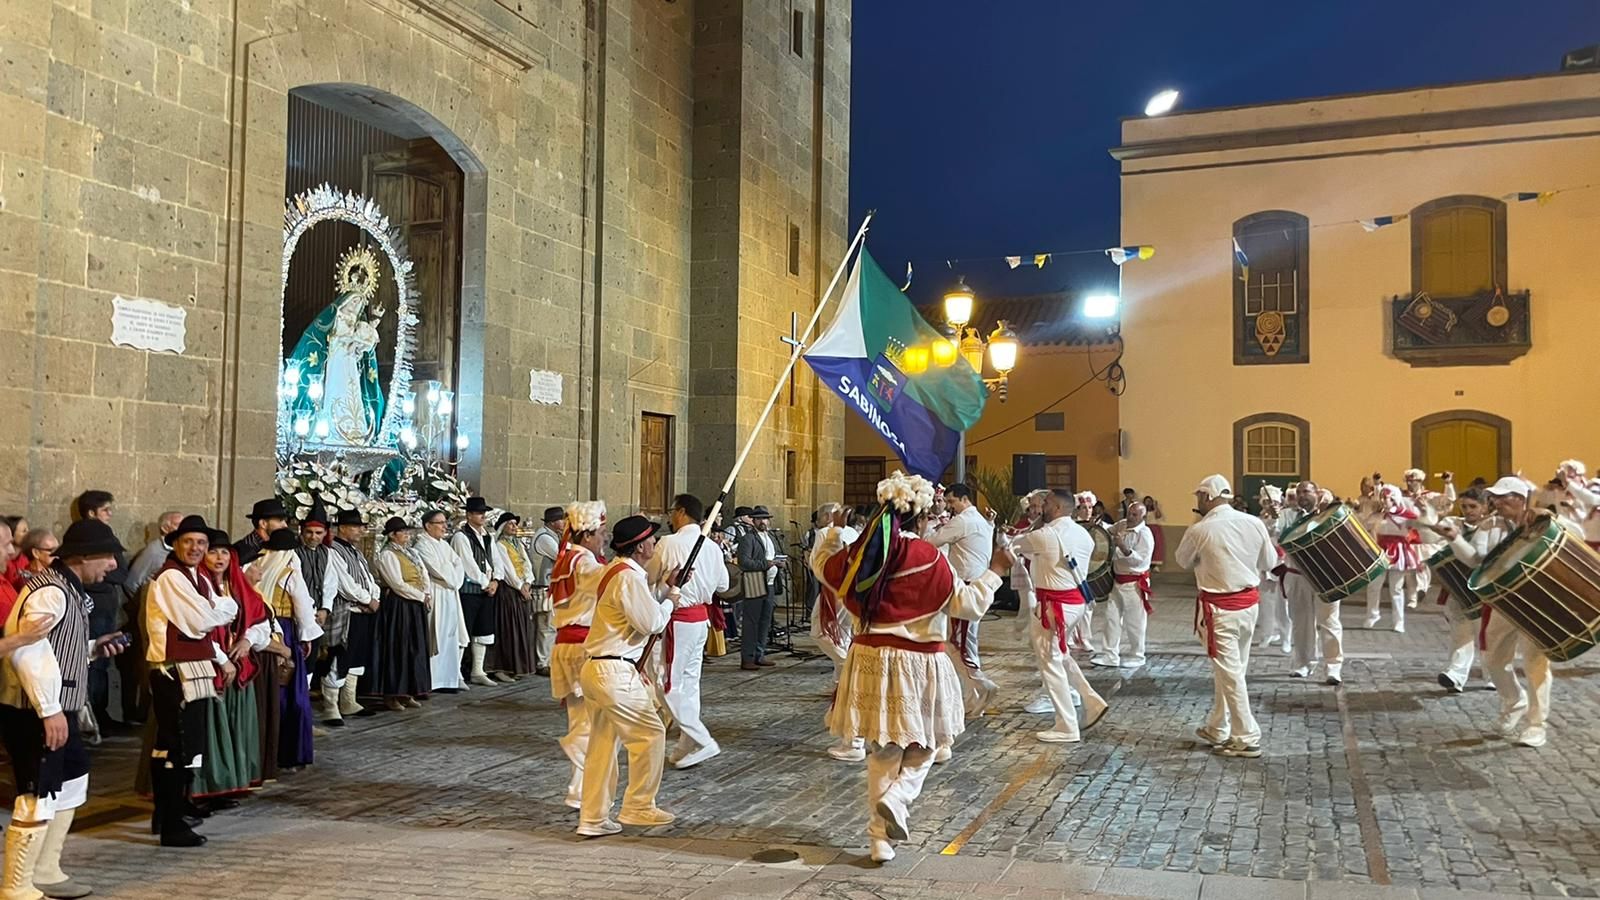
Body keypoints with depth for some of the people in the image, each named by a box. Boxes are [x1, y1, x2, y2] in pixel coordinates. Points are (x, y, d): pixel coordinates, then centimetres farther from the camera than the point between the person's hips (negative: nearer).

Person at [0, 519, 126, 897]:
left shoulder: (69, 589, 15)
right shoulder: (50, 592, -18)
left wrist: (94, 648, 7)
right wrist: (49, 711, -27)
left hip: (57, 709, 11)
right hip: (35, 713, -11)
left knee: (70, 784, 19)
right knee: (38, 798, -3)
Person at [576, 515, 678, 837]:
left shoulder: (616, 571, 16)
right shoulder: (629, 576, -16)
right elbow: (651, 622, -16)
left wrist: (662, 587, 14)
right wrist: (669, 600, 0)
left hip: (595, 668, 10)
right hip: (615, 671, -10)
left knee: (602, 744, 13)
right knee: (650, 734, 2)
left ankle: (593, 818, 17)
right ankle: (638, 807, 12)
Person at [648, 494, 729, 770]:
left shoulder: (669, 543, -15)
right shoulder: (711, 547, 3)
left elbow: (649, 578, -7)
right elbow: (723, 585, 13)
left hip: (679, 620, -7)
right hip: (701, 618, 7)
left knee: (670, 685, 0)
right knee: (689, 683, 15)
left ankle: (700, 742, -3)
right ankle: (686, 747, 22)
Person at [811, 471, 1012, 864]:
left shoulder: (858, 554, 0)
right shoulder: (929, 558, -14)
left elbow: (821, 563, 21)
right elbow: (968, 604, -9)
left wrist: (833, 531, 35)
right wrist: (994, 572, 4)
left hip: (870, 662, 5)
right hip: (917, 665, -4)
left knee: (883, 753, 16)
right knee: (921, 749, 16)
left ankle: (881, 839, 18)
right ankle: (896, 800, -10)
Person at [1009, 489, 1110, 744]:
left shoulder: (1043, 536, -17)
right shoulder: (1083, 534, 4)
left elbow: (1016, 546, 2)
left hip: (1056, 605, -8)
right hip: (1077, 600, 8)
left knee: (1051, 663, 2)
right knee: (1057, 654, 25)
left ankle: (1067, 728, 8)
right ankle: (1092, 702, 20)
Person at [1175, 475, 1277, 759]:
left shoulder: (1200, 530, -16)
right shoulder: (1253, 523, -3)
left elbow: (1182, 561, 2)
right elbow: (1269, 562, 8)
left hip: (1219, 607, -6)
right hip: (1249, 601, 6)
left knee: (1229, 672, 1)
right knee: (1230, 668, 17)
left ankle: (1247, 739, 5)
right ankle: (1217, 729, 30)